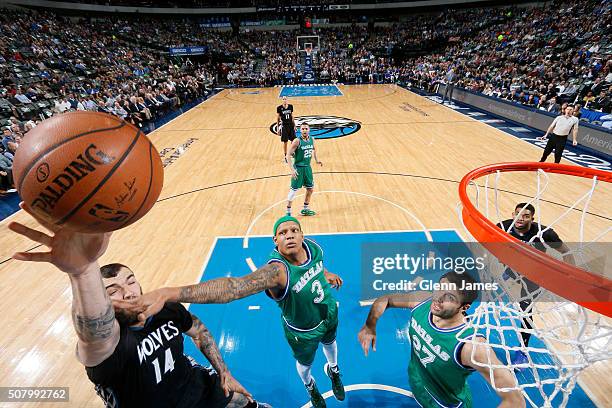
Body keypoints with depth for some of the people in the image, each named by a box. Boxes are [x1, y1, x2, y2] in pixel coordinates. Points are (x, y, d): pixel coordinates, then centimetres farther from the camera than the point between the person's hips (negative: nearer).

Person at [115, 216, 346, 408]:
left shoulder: (312, 246, -25)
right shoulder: (277, 271, -45)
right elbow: (233, 286, -61)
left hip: (329, 313, 6)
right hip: (302, 331, -5)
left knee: (330, 343, 36)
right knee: (305, 363, 27)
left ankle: (333, 369, 74)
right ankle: (309, 386, 66)